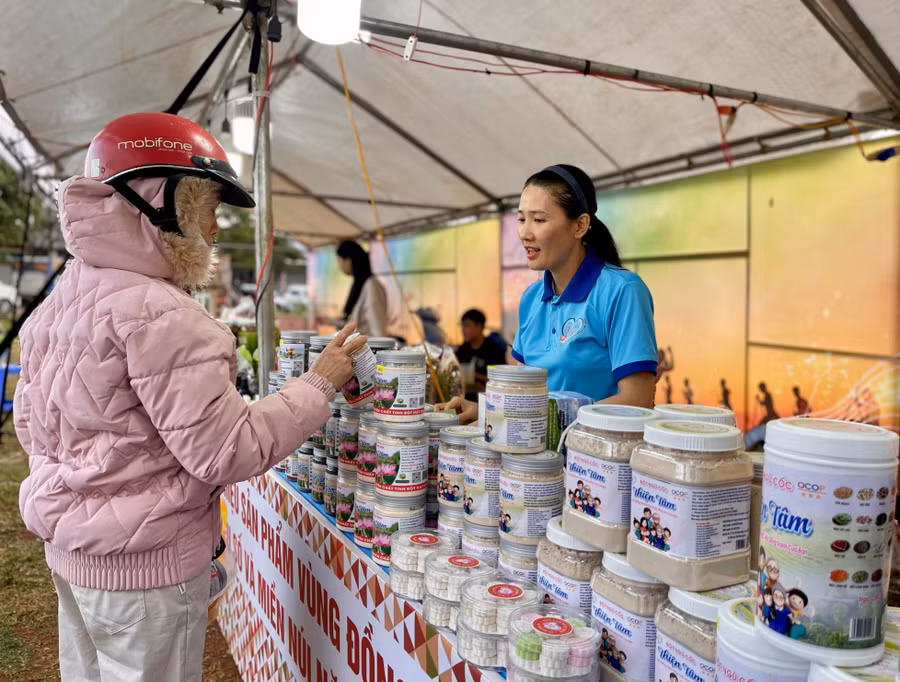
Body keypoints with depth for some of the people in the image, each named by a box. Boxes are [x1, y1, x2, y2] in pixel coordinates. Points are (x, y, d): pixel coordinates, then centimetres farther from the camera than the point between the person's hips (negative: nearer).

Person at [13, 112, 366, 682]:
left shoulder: (62, 300, 6)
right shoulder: (158, 314, -24)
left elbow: (32, 424, 14)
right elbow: (226, 454, -25)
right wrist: (319, 385, -16)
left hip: (74, 546, 9)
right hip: (144, 563, -9)